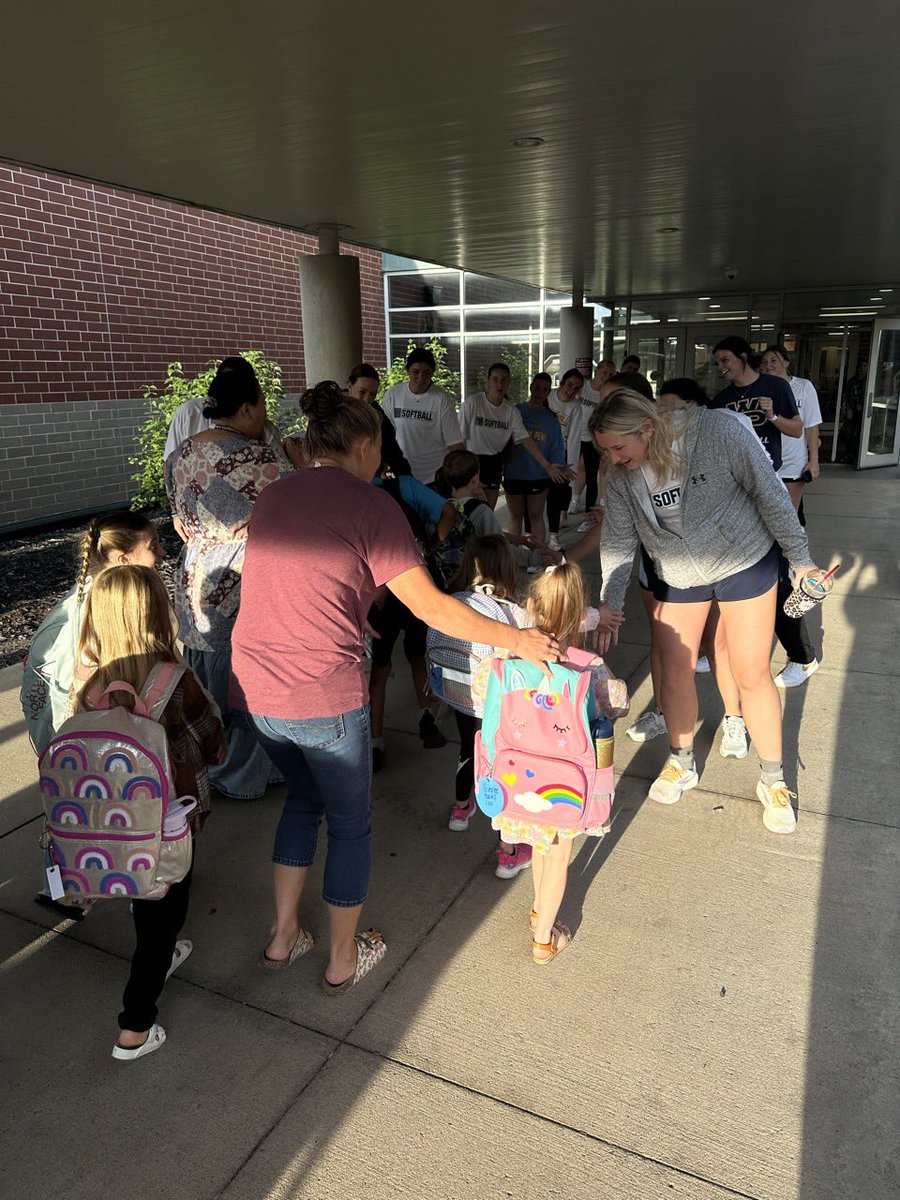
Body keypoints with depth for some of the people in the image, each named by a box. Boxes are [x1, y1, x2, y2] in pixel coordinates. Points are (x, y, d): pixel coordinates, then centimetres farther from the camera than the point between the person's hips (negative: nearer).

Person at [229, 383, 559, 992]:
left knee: (304, 795, 30)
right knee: (350, 822, 17)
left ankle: (283, 937, 38)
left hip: (253, 690, 7)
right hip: (324, 698, -6)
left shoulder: (272, 497, 11)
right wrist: (516, 639, -3)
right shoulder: (370, 504, -9)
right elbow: (431, 607, -13)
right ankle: (345, 959, 35)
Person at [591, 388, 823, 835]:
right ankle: (681, 762, 31)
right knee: (674, 672, 6)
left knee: (752, 676, 2)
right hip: (677, 576, 3)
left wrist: (800, 558, -10)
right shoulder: (620, 475, -15)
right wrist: (609, 604, -9)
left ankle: (772, 780, 22)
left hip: (746, 563, -3)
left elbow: (769, 494, -18)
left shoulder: (719, 432, -27)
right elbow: (617, 541, -6)